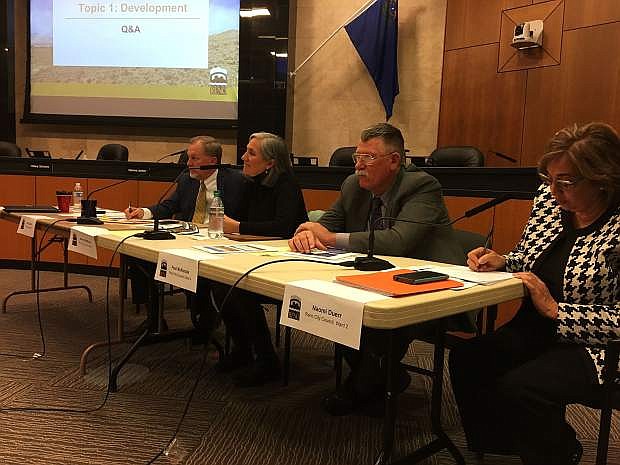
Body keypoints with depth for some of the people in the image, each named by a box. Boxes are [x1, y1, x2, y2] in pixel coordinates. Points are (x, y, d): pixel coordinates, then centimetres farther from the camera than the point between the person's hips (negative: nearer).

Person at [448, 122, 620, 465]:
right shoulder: (548, 199, 1)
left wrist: (554, 309, -21)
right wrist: (500, 262, -6)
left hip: (592, 346, -6)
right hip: (534, 331, 6)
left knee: (519, 386, -28)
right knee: (465, 361, -15)